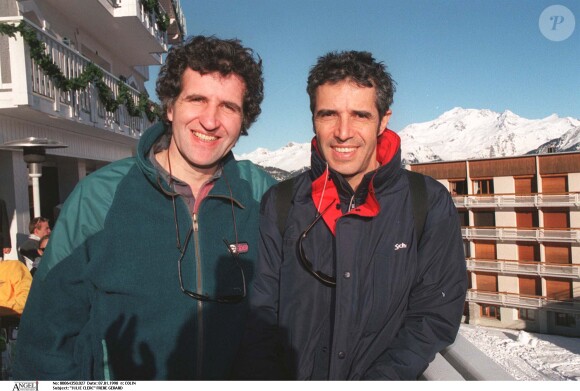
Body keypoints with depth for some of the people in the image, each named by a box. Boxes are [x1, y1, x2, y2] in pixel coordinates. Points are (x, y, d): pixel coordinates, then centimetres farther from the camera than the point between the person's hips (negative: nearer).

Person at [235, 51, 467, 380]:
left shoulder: (432, 205, -2)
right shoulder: (280, 204, 1)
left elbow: (436, 317, -2)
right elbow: (261, 316, 2)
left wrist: (377, 379, -12)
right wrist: (260, 376, -14)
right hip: (291, 374, 0)